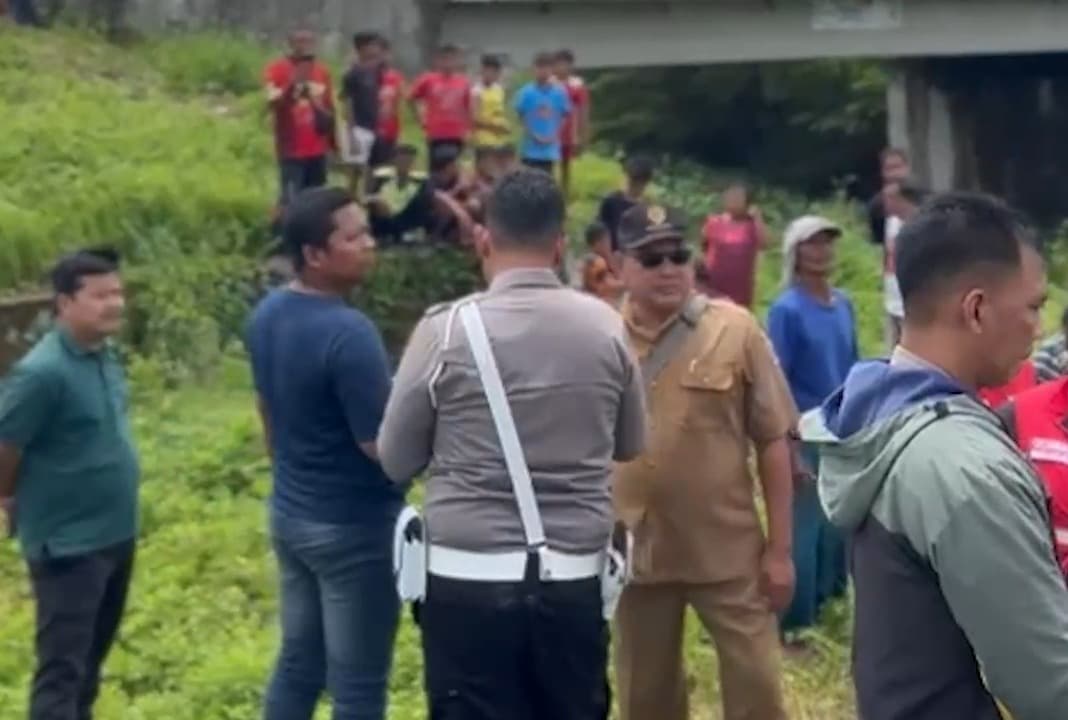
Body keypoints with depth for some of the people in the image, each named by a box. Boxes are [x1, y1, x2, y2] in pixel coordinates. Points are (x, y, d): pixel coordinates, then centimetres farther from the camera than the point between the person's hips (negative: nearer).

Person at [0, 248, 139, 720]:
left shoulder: (107, 357, 4)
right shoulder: (43, 372, -22)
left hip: (116, 535, 8)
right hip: (68, 545, -8)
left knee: (91, 661, 21)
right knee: (62, 668, -3)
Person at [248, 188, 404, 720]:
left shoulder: (266, 315, 3)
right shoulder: (348, 332, -25)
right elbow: (381, 445, -23)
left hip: (290, 514, 9)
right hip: (354, 526, -9)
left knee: (297, 662, 19)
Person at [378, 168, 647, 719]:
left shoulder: (446, 329, -8)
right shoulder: (606, 327, 1)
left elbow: (396, 460, 1)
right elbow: (631, 445, 15)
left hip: (468, 583, -3)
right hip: (574, 582, 3)